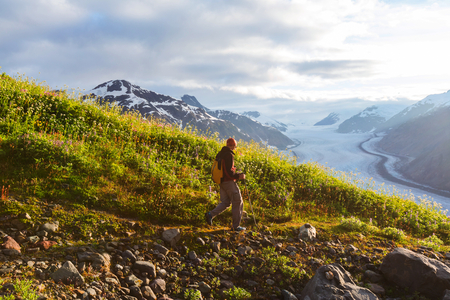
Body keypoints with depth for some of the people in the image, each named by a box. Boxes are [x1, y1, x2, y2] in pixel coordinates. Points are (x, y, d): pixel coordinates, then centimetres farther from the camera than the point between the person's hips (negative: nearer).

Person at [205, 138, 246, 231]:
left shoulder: (219, 154, 12)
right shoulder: (229, 155, -16)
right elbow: (228, 171, -23)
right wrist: (238, 176, -12)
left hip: (222, 181, 9)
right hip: (229, 182, -9)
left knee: (225, 202, 13)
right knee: (238, 202, 2)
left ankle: (210, 214, -5)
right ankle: (236, 225, 4)